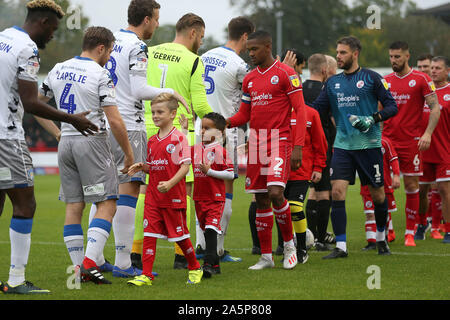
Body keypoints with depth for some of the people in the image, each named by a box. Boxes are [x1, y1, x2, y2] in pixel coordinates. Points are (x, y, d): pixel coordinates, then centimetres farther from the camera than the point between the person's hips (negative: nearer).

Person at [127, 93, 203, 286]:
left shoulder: (178, 138, -9)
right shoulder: (152, 141, 12)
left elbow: (185, 166, -13)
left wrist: (170, 183, -25)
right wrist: (142, 167, 0)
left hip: (173, 197, -6)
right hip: (153, 196, 6)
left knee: (179, 234, 6)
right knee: (149, 234, -3)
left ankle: (194, 268, 26)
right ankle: (146, 275, -5)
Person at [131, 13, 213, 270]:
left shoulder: (150, 53, 7)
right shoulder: (193, 61, -7)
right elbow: (200, 105, -9)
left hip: (149, 130, 5)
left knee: (146, 190, 9)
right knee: (183, 190, 3)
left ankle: (135, 251, 7)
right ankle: (181, 255, 2)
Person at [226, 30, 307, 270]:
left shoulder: (285, 74, -5)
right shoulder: (249, 79, 15)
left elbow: (300, 111, -8)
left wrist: (298, 147, -15)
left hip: (279, 142, -6)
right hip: (256, 143, 6)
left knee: (275, 193, -18)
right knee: (261, 200, 6)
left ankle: (289, 243, 4)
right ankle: (266, 257, 11)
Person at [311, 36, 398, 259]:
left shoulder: (371, 78, -1)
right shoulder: (332, 83, 12)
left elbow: (392, 107, -3)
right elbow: (316, 109, 13)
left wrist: (373, 119, -18)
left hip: (369, 144, -3)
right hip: (342, 146, 3)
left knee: (377, 195, 5)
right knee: (337, 192, -11)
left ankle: (381, 238, 28)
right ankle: (340, 246, -9)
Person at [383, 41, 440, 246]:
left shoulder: (421, 80, -2)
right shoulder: (385, 81, 11)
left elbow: (435, 108, -3)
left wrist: (428, 133, -14)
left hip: (411, 142, -3)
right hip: (387, 141, 3)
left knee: (411, 186, 1)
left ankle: (410, 232, 10)